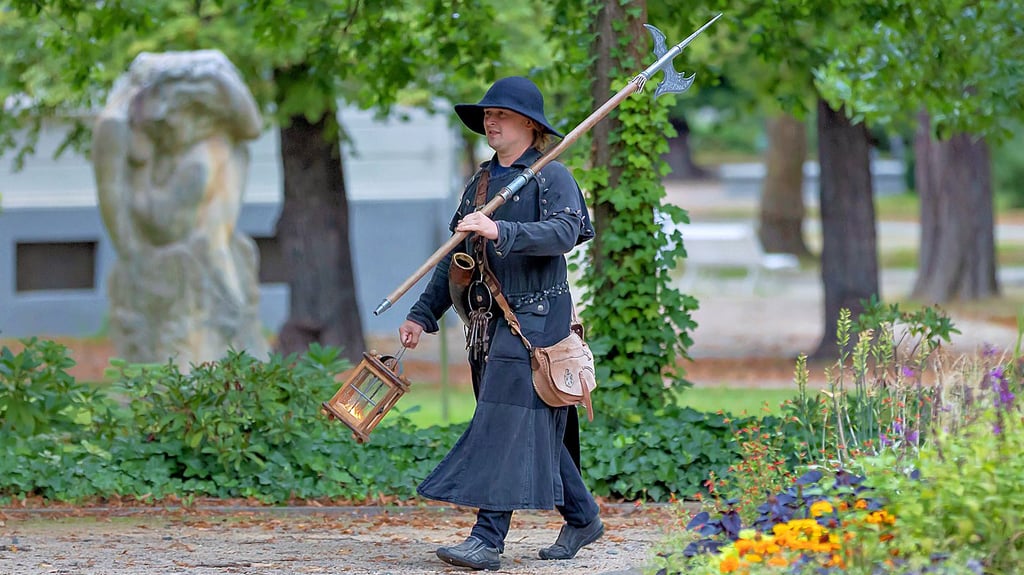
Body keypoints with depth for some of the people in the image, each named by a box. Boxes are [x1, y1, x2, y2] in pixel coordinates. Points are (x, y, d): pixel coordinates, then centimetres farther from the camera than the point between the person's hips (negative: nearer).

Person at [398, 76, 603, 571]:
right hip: (489, 322, 7)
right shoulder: (479, 184, 17)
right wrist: (423, 315, 12)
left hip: (535, 319, -7)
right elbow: (454, 260, 20)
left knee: (507, 425, -13)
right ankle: (582, 518, 24)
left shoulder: (552, 177, -5)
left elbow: (564, 232, -23)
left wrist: (500, 231, -34)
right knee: (537, 431, 11)